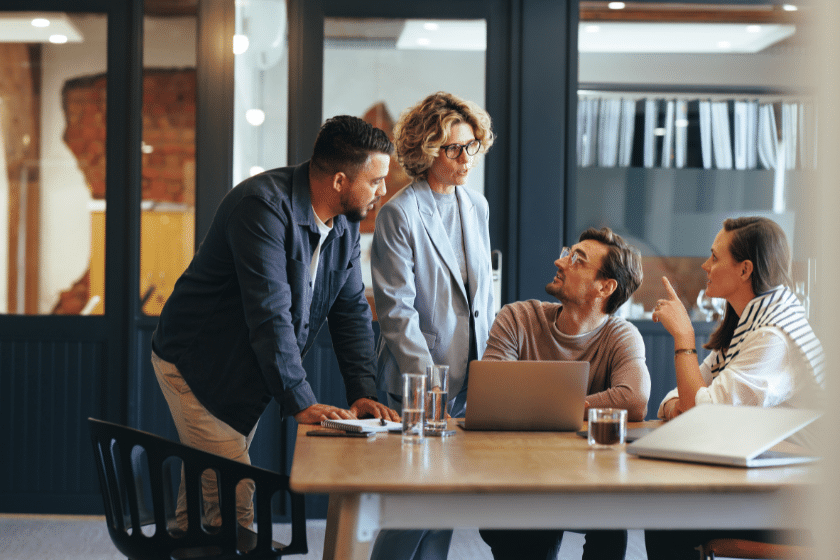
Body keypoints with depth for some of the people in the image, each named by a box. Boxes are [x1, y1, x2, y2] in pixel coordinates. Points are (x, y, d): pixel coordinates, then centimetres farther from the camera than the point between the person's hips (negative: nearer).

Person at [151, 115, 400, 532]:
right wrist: (300, 403, -32)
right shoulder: (264, 205, -27)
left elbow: (352, 309, 3)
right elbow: (269, 313, -32)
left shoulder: (346, 223, 0)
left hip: (249, 374, 8)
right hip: (196, 366, -8)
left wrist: (363, 393, -9)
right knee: (233, 502, -12)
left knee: (204, 489, 14)